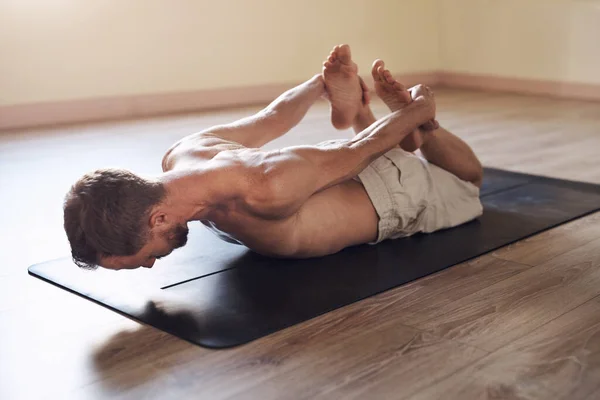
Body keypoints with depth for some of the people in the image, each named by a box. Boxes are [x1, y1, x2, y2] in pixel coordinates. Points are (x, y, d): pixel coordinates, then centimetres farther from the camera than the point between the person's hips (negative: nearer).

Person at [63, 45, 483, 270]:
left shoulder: (265, 191, -49)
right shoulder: (182, 156, -25)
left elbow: (353, 152, -31)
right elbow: (271, 118, -7)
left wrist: (417, 114, -12)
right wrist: (319, 82, 10)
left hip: (393, 194, -4)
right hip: (343, 171, 5)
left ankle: (412, 114, 24)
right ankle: (355, 108, 33)